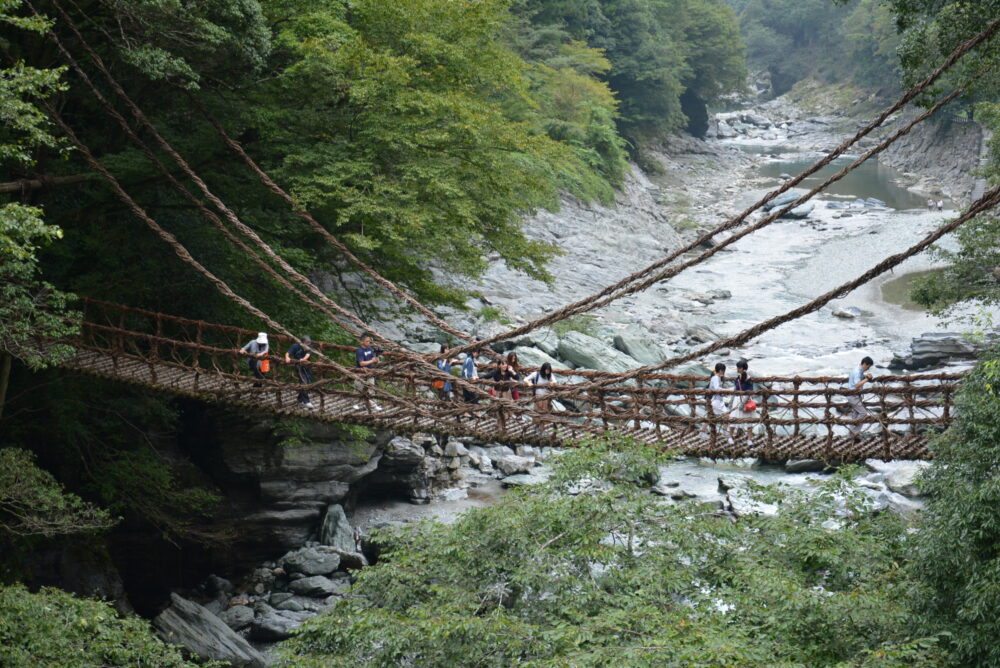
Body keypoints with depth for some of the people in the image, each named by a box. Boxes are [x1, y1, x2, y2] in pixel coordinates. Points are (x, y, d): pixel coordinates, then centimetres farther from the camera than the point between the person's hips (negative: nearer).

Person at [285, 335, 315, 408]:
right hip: (299, 366, -5)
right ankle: (306, 402, -16)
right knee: (304, 382, -15)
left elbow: (308, 354, -24)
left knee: (309, 382, 9)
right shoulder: (296, 346, -12)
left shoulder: (309, 347, -5)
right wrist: (287, 358, -40)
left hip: (307, 365, 5)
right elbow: (288, 353, -17)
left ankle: (301, 399, 29)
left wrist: (304, 359, -45)